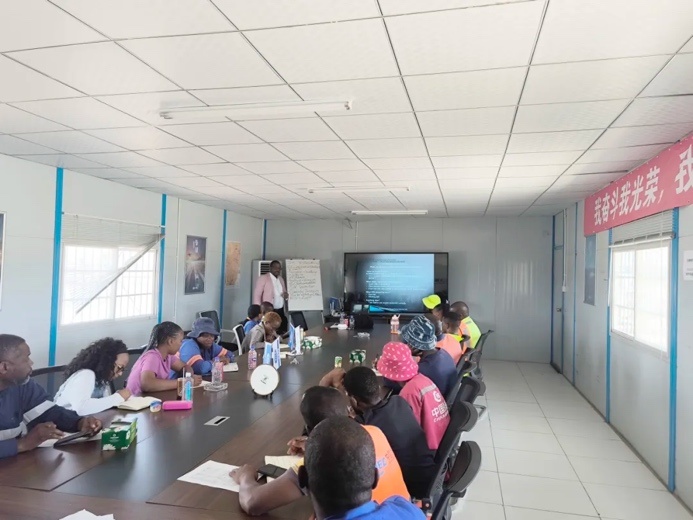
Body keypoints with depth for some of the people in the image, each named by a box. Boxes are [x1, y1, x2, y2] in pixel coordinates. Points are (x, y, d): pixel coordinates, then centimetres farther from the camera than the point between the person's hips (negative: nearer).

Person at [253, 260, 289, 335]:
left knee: (281, 333, 2)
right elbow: (257, 295, -8)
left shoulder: (281, 279, 16)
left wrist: (286, 295, 0)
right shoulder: (263, 278, -4)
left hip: (280, 311, 6)